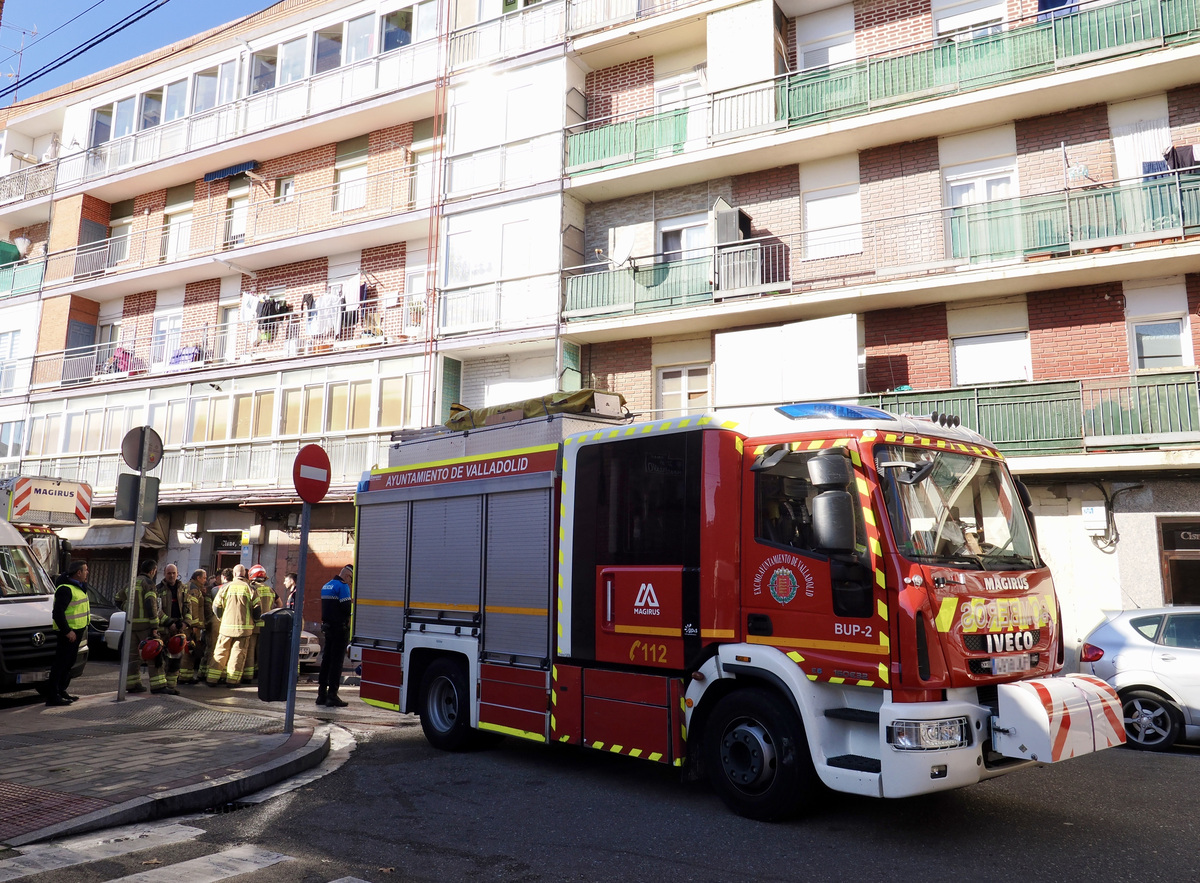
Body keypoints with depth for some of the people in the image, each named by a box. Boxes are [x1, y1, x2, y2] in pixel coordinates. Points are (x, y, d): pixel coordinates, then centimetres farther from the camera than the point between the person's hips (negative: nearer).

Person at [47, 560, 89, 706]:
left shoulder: (78, 586, 14)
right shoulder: (65, 589, -18)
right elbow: (58, 612, -23)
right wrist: (67, 631, -24)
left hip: (77, 630, 10)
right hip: (68, 632, -10)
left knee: (69, 663, 17)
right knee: (61, 663, -7)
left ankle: (61, 691, 27)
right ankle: (52, 696, -3)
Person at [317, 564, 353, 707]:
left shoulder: (326, 586, 16)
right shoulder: (343, 586, -13)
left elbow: (327, 607, 17)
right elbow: (347, 608, -19)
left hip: (327, 627, 8)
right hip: (340, 628, -8)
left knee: (326, 659, 13)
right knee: (336, 661, -5)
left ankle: (322, 694, 17)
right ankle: (332, 695, -5)